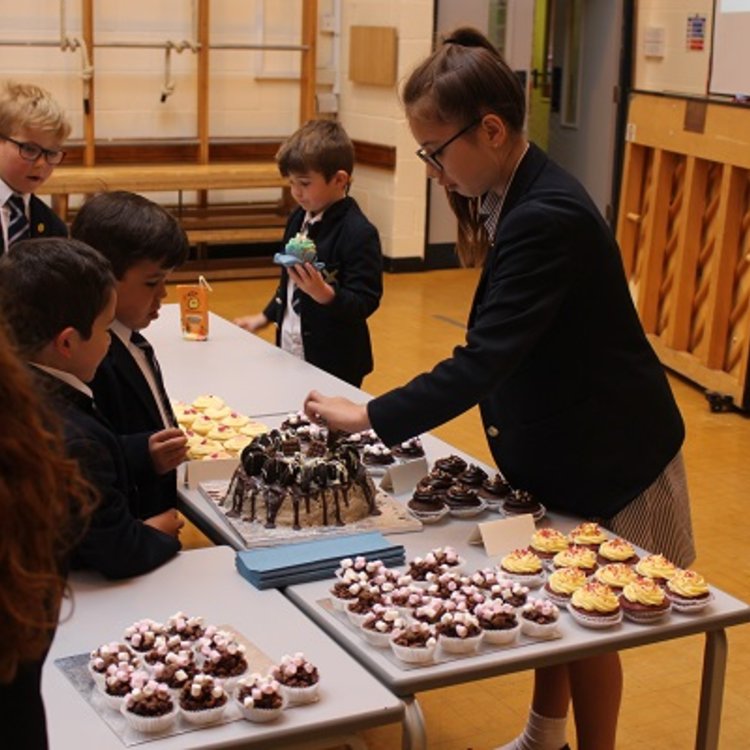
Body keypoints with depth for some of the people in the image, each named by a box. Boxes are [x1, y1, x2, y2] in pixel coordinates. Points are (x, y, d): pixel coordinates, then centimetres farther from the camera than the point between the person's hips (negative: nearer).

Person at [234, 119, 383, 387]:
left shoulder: (358, 233, -17)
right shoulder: (298, 219, 8)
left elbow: (365, 302, -21)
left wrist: (324, 294, -35)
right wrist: (265, 317, 24)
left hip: (335, 363, -8)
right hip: (291, 353, 8)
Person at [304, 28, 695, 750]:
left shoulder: (546, 218, -30)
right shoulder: (514, 198, -1)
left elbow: (484, 359, -34)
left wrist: (372, 416, -30)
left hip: (605, 457, -8)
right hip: (559, 446, 8)